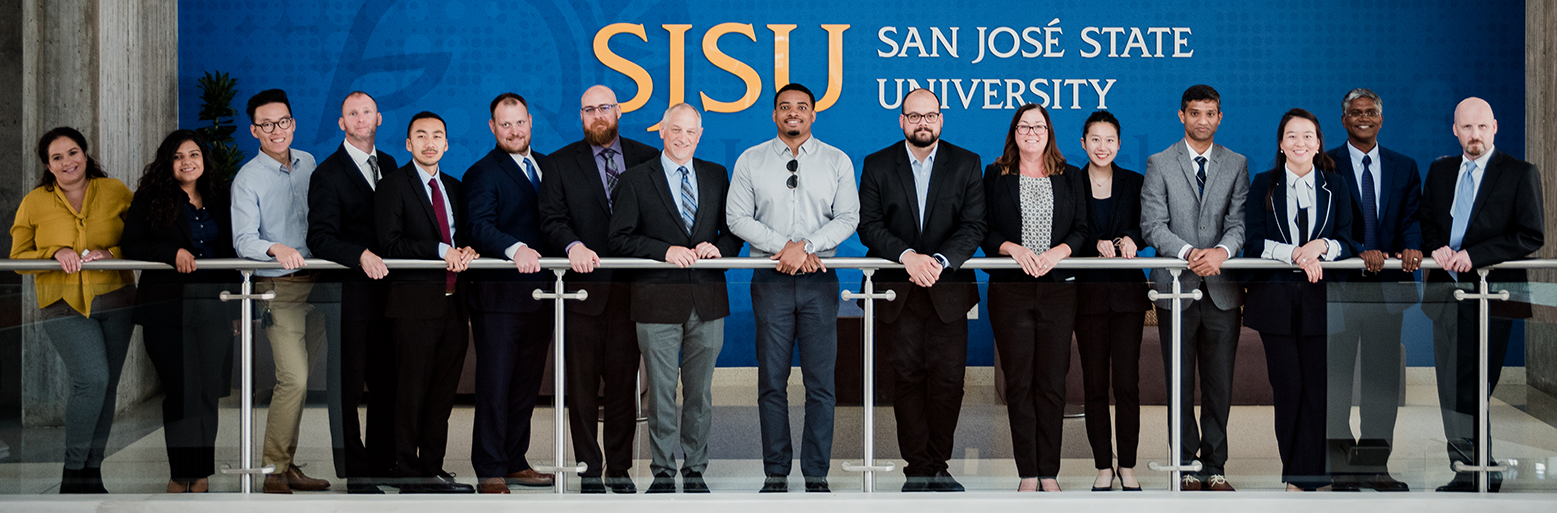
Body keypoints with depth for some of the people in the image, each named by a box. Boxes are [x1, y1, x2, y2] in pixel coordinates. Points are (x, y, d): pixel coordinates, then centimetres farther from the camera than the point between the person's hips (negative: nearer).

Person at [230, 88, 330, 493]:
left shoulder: (308, 164, 10)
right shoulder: (247, 179, -7)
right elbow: (243, 240, -17)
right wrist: (276, 249, -35)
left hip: (314, 281, 6)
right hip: (278, 288, -6)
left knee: (299, 379, 8)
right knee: (294, 378, -15)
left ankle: (286, 464, 17)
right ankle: (275, 471, -8)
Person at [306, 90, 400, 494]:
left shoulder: (388, 165, 16)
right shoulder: (328, 174, -4)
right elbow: (321, 237, -14)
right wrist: (362, 256, -28)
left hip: (387, 292, 6)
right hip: (350, 292, -6)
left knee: (387, 384, 9)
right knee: (348, 387, -2)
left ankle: (383, 466, 18)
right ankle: (356, 475, 4)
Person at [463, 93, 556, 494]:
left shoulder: (547, 167, 17)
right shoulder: (482, 174, -4)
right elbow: (481, 227, -19)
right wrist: (515, 249, -35)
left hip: (541, 291, 6)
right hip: (499, 294, -6)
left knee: (527, 382, 12)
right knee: (495, 384, -3)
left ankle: (515, 462, 22)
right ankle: (490, 472, 1)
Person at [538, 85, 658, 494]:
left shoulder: (646, 159, 10)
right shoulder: (561, 164, 9)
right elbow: (552, 219, 0)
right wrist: (573, 245, -19)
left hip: (630, 288, 0)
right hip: (583, 288, 0)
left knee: (624, 380, 3)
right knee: (582, 383, 1)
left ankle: (619, 469, 12)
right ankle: (589, 471, 8)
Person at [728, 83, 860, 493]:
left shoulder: (837, 162, 9)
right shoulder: (750, 161, 8)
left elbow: (848, 218, 2)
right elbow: (738, 218, 1)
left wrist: (805, 246, -12)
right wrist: (784, 246, -10)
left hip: (820, 280, 0)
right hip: (771, 279, 0)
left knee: (821, 383, -2)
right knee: (772, 382, 1)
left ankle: (816, 476, 4)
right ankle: (775, 475, 7)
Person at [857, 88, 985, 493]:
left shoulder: (966, 164, 6)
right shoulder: (877, 165, 6)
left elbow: (974, 226, -2)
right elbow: (869, 225, -2)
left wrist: (939, 260, -18)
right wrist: (907, 255, -18)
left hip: (948, 289, 0)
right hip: (896, 292, 0)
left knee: (948, 380, -2)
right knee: (907, 379, 0)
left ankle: (938, 467, 8)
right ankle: (917, 470, 5)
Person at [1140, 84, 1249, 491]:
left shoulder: (1237, 164, 10)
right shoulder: (1159, 164, 4)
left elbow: (1240, 221, 1)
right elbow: (1152, 225, -4)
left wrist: (1221, 251, -20)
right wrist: (1188, 252, -19)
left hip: (1222, 290, 2)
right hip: (1177, 289, -1)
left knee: (1220, 384, 5)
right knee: (1180, 383, 2)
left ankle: (1214, 467, 13)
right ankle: (1187, 468, 10)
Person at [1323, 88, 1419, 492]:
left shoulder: (1404, 167, 13)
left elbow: (1411, 216, 5)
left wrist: (1411, 246, -17)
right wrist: (1361, 252, -22)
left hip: (1387, 284, 3)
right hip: (1339, 282, -3)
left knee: (1383, 376, 6)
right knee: (1336, 376, 1)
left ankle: (1375, 465, 14)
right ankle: (1339, 468, 7)